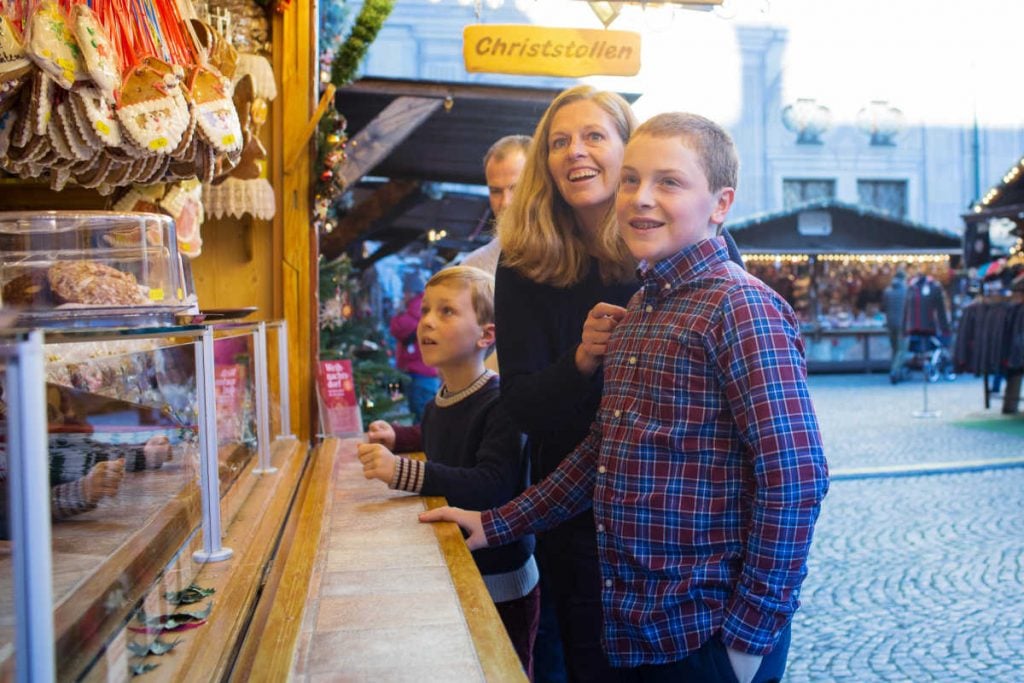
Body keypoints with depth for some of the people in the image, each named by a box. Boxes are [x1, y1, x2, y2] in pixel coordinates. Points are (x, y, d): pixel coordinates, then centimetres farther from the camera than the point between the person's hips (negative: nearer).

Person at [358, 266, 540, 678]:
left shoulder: (501, 403, -21)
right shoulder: (436, 405, 4)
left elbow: (493, 486, -33)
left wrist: (402, 471, -37)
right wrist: (396, 437, 8)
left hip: (499, 583, -8)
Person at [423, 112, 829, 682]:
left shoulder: (741, 308, -16)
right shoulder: (638, 309, 10)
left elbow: (795, 479, -20)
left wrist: (750, 635, -16)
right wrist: (496, 526, 13)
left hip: (705, 637, -8)